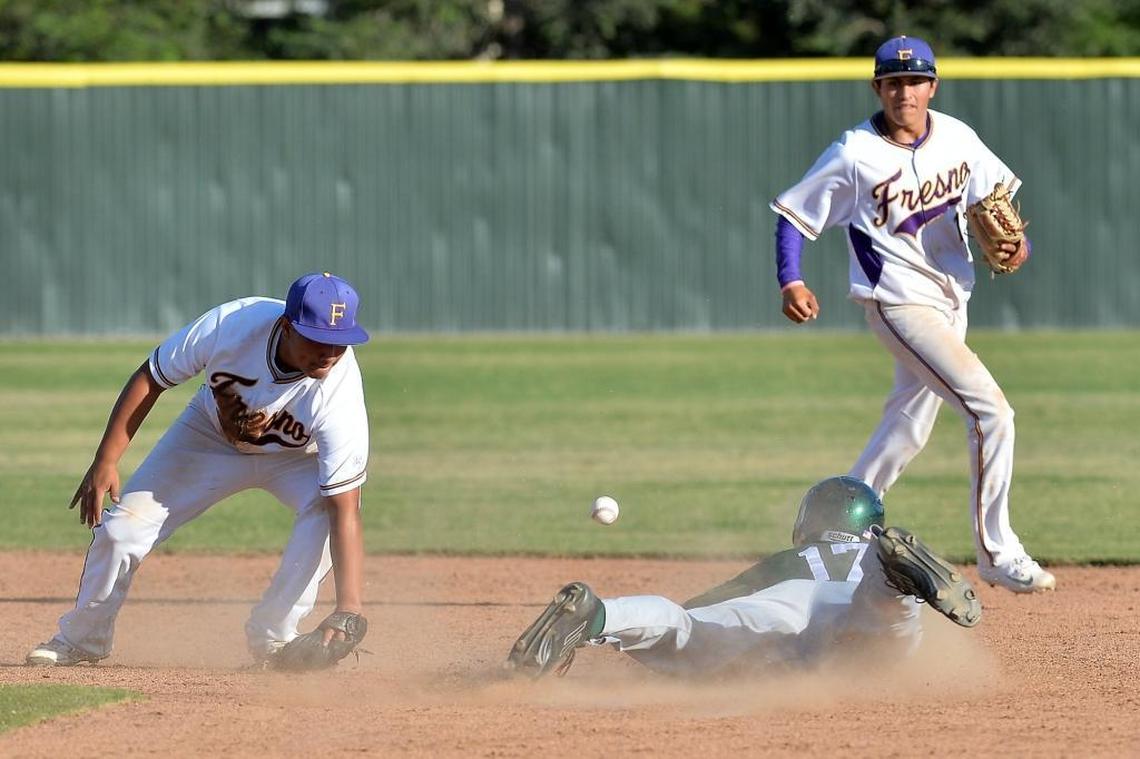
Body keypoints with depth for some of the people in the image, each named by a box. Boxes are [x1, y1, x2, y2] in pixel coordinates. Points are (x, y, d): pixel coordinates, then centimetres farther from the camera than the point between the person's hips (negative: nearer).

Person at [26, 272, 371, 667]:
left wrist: (349, 608, -49)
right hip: (211, 435, 1)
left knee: (327, 509, -31)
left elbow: (345, 511, -40)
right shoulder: (229, 325, -36)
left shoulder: (339, 392, -39)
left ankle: (272, 638, -14)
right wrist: (106, 461, -18)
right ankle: (80, 639, 20)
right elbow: (151, 378, -17)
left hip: (297, 456, -1)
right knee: (123, 525, -5)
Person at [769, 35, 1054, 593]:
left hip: (950, 300, 7)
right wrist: (790, 283, -20)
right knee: (991, 410, -17)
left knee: (908, 430, 16)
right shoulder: (854, 154, -13)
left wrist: (1014, 241, -7)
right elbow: (794, 214, -6)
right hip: (898, 304, -7)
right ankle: (997, 555, -11)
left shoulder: (956, 138, 1)